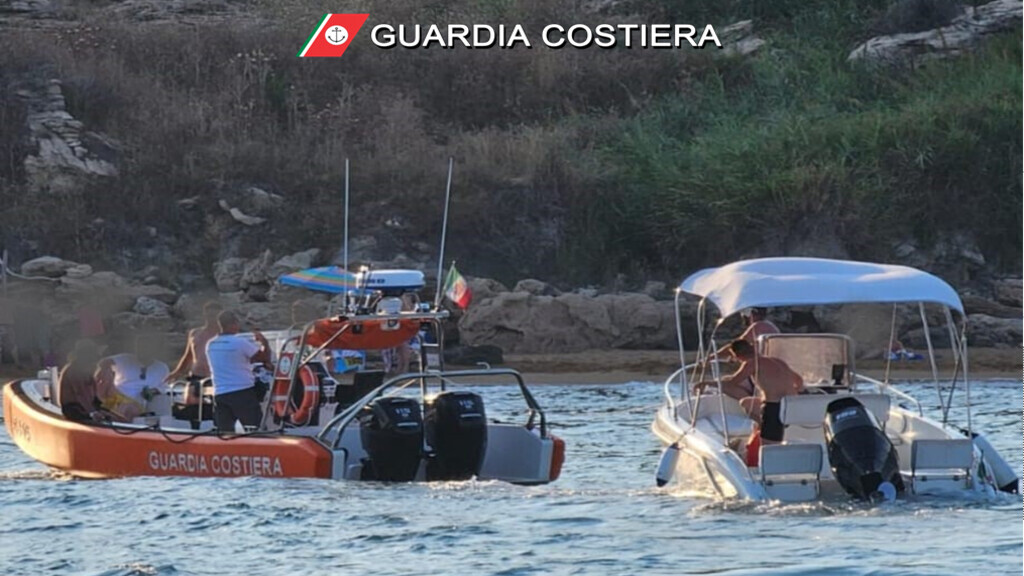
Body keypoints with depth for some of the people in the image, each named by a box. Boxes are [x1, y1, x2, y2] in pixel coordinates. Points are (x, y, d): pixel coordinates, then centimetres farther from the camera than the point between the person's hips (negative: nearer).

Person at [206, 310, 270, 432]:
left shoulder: (210, 345, 8)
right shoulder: (241, 342, -11)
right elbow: (265, 357, -3)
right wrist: (264, 342, 16)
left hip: (219, 394, 5)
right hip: (243, 393, -5)